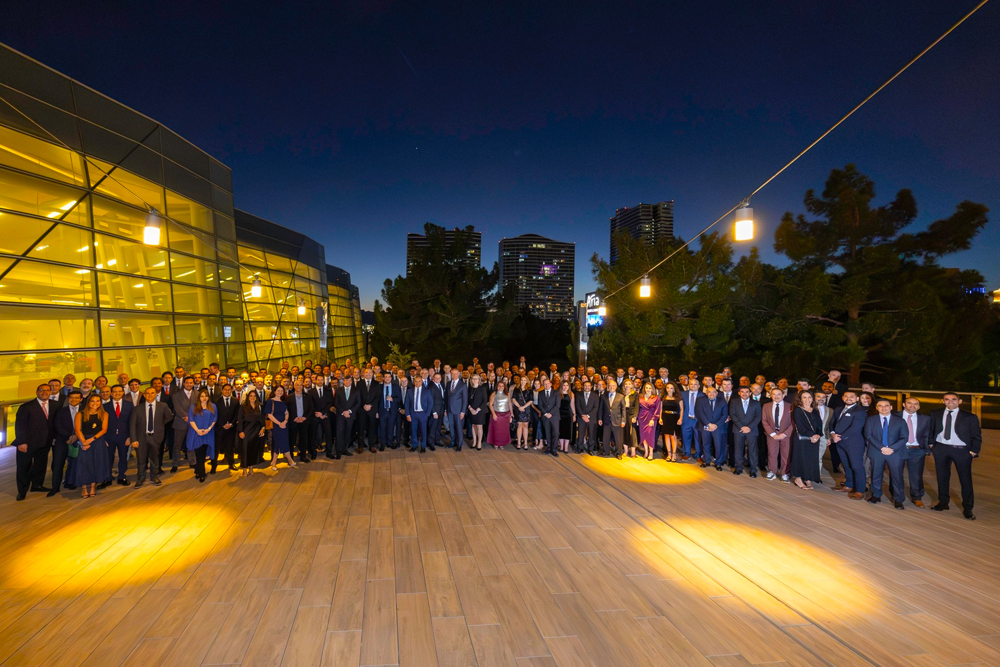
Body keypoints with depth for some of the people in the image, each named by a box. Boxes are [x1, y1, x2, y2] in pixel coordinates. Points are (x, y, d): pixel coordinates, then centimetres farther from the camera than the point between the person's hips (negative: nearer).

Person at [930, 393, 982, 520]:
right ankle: (943, 502, 26)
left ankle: (967, 509, 15)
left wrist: (974, 451, -7)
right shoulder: (935, 414, 5)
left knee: (966, 479, 3)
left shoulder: (970, 417, 0)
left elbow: (977, 436, 1)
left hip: (962, 450, -2)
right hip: (940, 448, 2)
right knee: (942, 477, 12)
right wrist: (931, 443, 0)